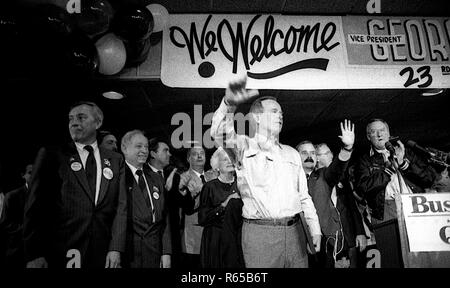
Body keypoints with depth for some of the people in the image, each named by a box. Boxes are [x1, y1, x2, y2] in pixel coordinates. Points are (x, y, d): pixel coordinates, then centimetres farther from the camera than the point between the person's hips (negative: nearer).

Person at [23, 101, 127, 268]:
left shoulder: (116, 160, 8)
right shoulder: (51, 154, 2)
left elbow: (121, 206, 3)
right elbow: (35, 206, -3)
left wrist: (116, 248, -6)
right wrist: (34, 255, -10)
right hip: (58, 254, -2)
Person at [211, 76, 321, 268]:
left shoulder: (292, 153, 18)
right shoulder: (245, 147, 1)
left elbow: (304, 196, 17)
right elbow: (220, 133, -20)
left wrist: (315, 230, 8)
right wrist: (229, 103, -39)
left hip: (295, 231, 5)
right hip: (260, 233, -4)